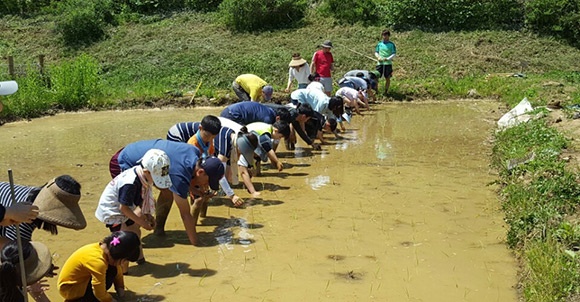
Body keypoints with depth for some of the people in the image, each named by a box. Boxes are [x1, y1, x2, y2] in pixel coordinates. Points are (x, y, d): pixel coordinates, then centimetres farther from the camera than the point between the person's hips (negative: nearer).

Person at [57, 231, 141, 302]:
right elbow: (99, 293, -24)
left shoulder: (105, 247, -11)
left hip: (78, 279, 9)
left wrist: (120, 287, 5)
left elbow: (118, 270, 7)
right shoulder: (98, 262, -35)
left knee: (113, 269, -6)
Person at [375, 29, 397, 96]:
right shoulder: (379, 44, 8)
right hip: (380, 63, 2)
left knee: (387, 78, 3)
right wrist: (378, 57, -5)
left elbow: (394, 54, -2)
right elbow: (376, 52, 16)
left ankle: (386, 91, 14)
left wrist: (387, 59, -17)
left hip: (388, 63, -2)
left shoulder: (391, 44, -1)